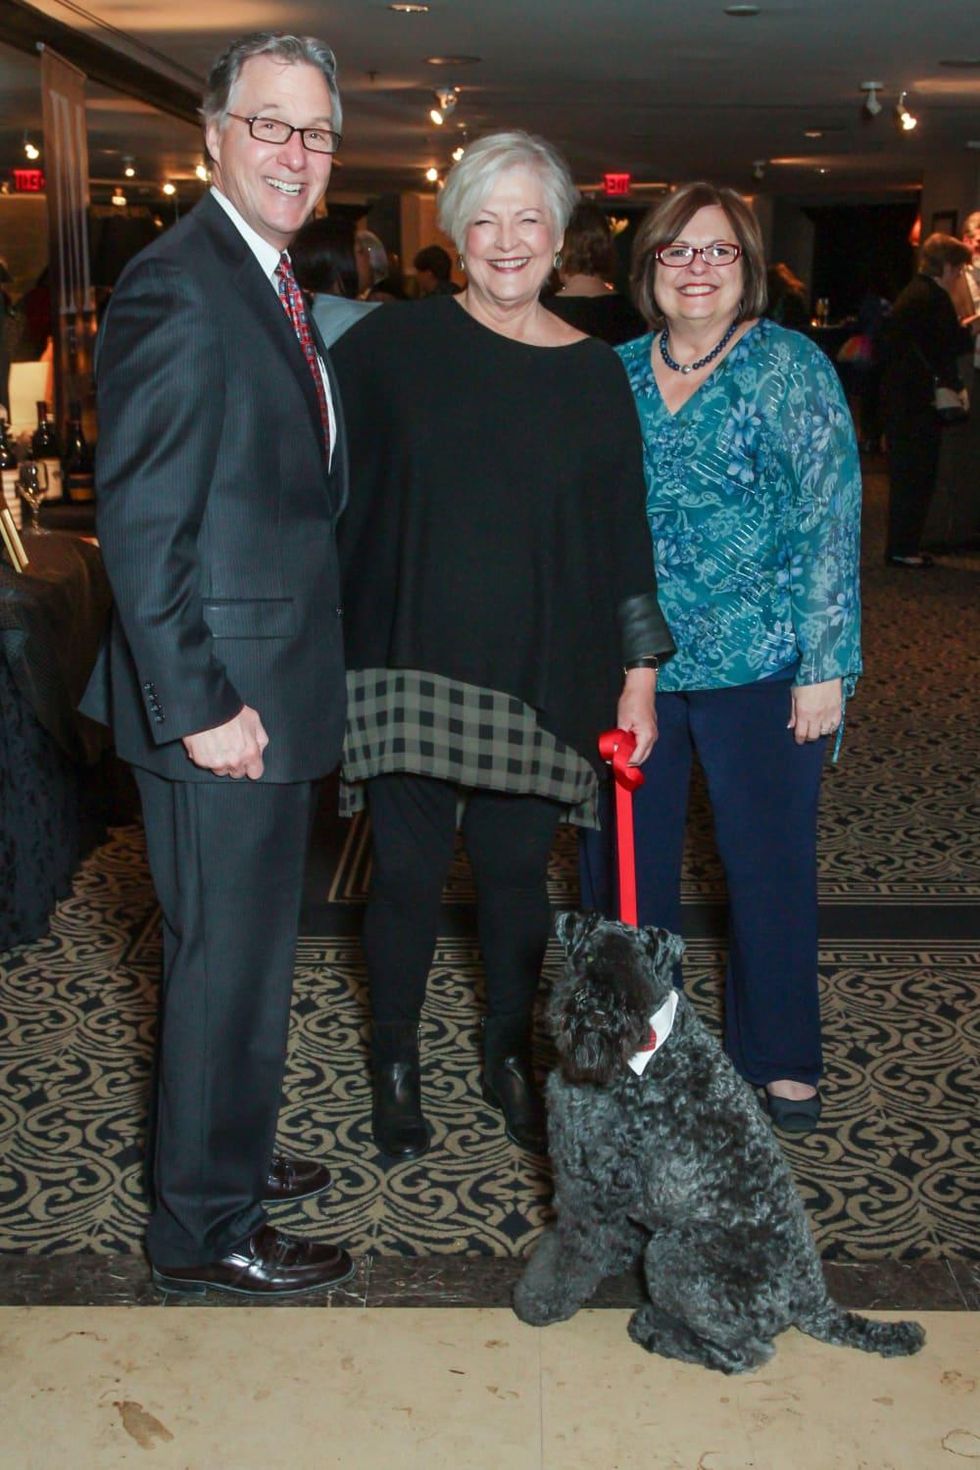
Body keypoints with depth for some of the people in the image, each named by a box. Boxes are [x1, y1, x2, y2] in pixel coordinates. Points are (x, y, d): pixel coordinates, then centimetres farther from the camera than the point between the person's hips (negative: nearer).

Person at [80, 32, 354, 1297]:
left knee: (247, 945, 21)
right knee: (227, 959, 2)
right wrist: (201, 704, -21)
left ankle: (224, 1155, 39)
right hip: (220, 695, -9)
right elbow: (140, 524, -21)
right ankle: (204, 1229, 18)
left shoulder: (274, 282, 14)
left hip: (273, 687, 10)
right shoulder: (176, 289, -17)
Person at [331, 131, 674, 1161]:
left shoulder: (594, 374, 4)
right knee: (408, 871, 4)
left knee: (516, 870, 9)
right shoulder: (394, 344, -1)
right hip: (409, 660, -1)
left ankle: (509, 1055, 30)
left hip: (538, 676, 1)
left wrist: (639, 676, 4)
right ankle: (394, 1064, 25)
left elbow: (624, 533, 6)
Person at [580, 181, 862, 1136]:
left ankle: (780, 1059, 24)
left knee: (769, 861, 6)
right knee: (625, 861, 11)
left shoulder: (792, 368, -4)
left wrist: (825, 665, -11)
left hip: (760, 666, -3)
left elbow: (830, 523, -7)